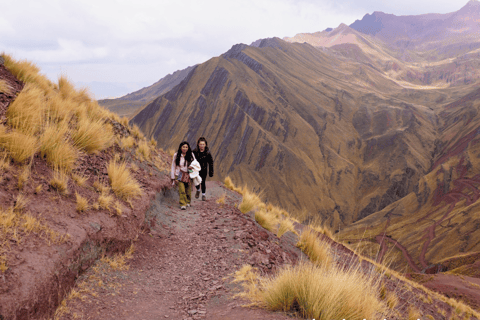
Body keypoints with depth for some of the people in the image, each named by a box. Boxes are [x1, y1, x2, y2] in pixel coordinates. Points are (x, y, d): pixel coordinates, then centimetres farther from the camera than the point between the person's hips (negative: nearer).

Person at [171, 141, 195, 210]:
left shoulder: (191, 155, 1)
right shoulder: (176, 155, -2)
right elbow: (173, 166, 3)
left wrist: (192, 167, -12)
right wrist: (173, 177, 0)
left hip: (188, 175, 2)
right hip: (180, 175, -2)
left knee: (188, 190, 8)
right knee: (182, 190, -15)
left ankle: (188, 202, 31)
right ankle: (183, 204, -9)